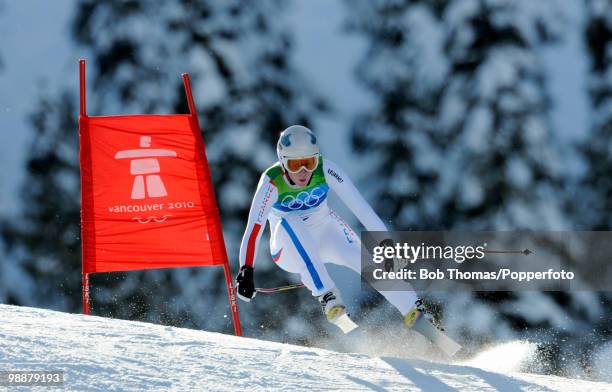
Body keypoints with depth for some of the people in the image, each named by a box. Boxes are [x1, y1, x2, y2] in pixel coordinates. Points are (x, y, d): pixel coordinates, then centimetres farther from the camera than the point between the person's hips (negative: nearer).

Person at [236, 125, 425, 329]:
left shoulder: (326, 170, -21)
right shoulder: (272, 181, -25)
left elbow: (361, 207, -24)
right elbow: (254, 228, -31)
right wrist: (246, 271, -40)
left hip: (325, 233, 2)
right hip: (290, 249, -2)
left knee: (358, 256, -26)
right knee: (289, 223, -34)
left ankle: (413, 310, -25)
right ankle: (325, 295, -37)